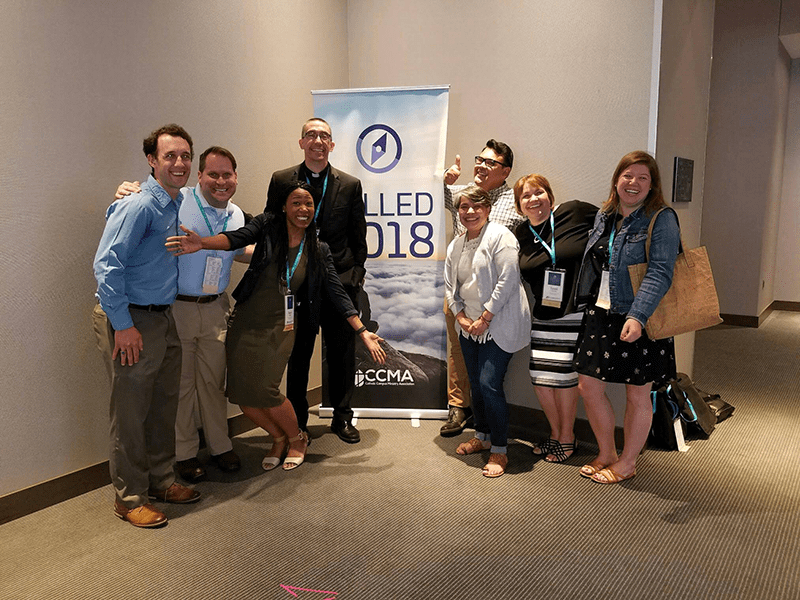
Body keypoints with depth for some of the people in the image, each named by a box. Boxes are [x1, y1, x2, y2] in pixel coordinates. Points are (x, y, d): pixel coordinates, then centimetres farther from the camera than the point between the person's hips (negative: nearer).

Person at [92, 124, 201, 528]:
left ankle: (161, 481, 32)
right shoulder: (137, 206, -16)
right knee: (131, 412, 2)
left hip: (162, 317, 9)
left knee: (164, 407, 16)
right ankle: (130, 498, 17)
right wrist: (123, 326, -20)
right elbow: (106, 265, -20)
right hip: (130, 320, -9)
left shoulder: (178, 204, 10)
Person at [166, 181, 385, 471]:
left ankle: (297, 438, 16)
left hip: (278, 328, -1)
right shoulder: (268, 225, -1)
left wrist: (363, 332, -5)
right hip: (245, 321, 1)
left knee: (264, 390, -13)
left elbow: (337, 293, 1)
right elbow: (237, 238, -18)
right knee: (241, 394, 1)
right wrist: (202, 243, -39)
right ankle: (279, 437, 28)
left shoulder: (318, 251, 3)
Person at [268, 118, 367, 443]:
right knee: (298, 355, 7)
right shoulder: (281, 180, 5)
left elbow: (359, 239, 8)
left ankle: (342, 417, 26)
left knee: (342, 354, 9)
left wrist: (355, 275, 1)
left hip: (340, 281, 1)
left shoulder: (350, 184, 6)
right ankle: (297, 420, 23)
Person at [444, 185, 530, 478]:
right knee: (475, 384, 13)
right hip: (469, 326, 7)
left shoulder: (500, 236, -10)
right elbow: (450, 285, 13)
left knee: (489, 383, -11)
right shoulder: (456, 245, 13)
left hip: (497, 325, -7)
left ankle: (499, 450, 3)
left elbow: (507, 280, -17)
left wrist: (485, 317, -16)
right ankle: (482, 435, 32)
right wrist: (461, 317, -1)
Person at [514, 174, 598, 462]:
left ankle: (567, 437, 20)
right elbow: (520, 276, 18)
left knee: (563, 374, -3)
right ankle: (555, 432, 28)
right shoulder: (521, 235, 7)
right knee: (539, 374, 4)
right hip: (543, 314, 5)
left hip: (577, 312, -5)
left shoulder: (575, 212, -7)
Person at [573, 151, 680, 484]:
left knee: (637, 394, 7)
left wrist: (638, 316, -29)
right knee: (588, 386, 9)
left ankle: (627, 462, 26)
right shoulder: (604, 216, 11)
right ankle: (606, 453, 29)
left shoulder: (661, 219, -9)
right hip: (601, 316, 7)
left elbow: (660, 273, -19)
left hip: (639, 322, -6)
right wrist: (588, 304, 19)